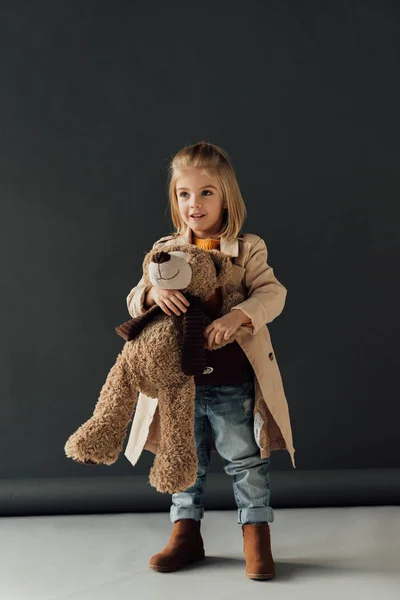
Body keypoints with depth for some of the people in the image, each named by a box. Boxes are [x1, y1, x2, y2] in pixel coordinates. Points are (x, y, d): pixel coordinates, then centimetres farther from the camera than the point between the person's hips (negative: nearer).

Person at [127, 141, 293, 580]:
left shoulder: (247, 249, -4)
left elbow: (273, 294, -15)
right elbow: (133, 299, 1)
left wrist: (237, 316, -33)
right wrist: (154, 293, -22)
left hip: (232, 382, -3)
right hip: (179, 380, 4)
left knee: (244, 459, 7)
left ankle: (256, 537, 21)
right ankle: (186, 535, 32)